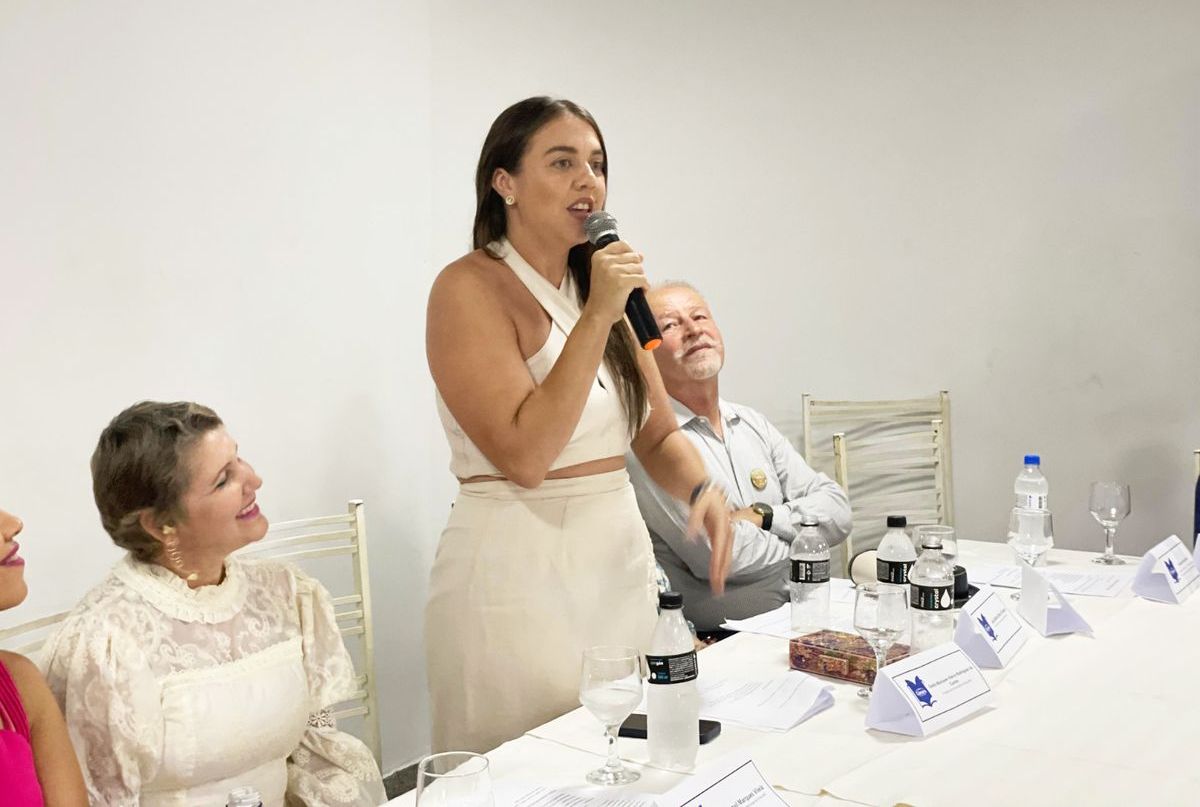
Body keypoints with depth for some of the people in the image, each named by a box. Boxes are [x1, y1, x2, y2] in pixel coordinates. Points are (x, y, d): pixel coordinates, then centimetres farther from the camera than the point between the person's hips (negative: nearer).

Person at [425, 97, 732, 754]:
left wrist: (701, 490, -10)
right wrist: (597, 316, -21)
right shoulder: (470, 287, -12)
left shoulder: (601, 286, 9)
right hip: (517, 573, -7)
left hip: (621, 559, 7)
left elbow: (659, 434, 11)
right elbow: (524, 455, -22)